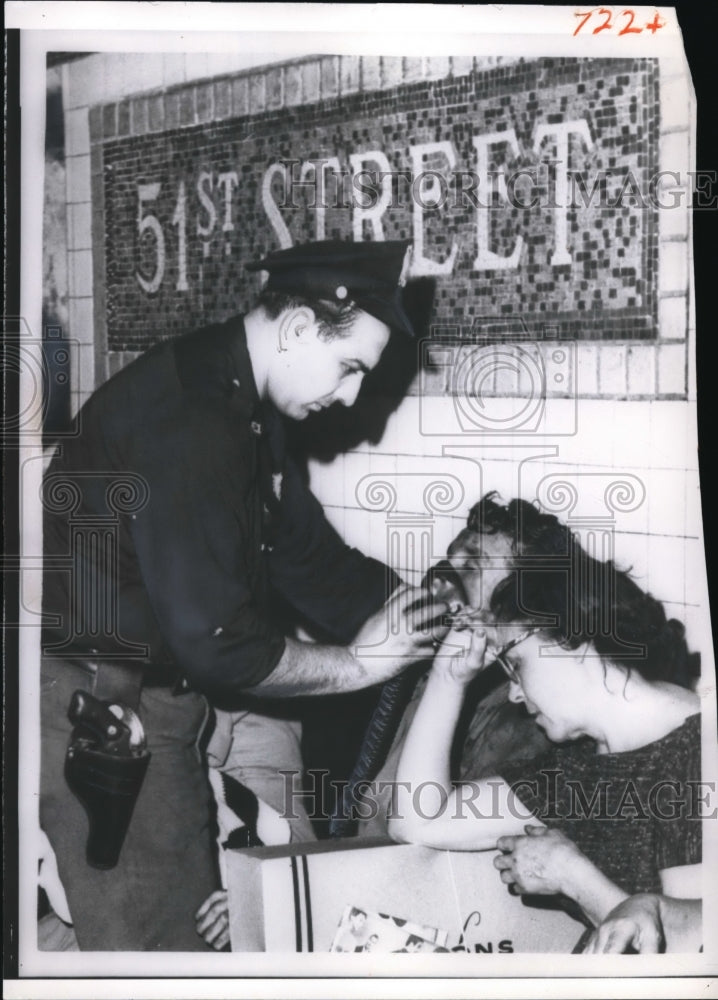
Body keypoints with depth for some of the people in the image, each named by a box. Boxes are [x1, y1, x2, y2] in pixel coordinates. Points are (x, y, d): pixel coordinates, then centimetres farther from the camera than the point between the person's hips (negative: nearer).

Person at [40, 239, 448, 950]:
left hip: (159, 694, 9)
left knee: (197, 916, 15)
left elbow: (310, 559, 13)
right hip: (97, 706, -9)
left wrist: (435, 606, 6)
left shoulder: (244, 410, 7)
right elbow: (212, 642, -27)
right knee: (152, 940, 0)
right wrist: (355, 664, -13)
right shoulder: (186, 416, -25)